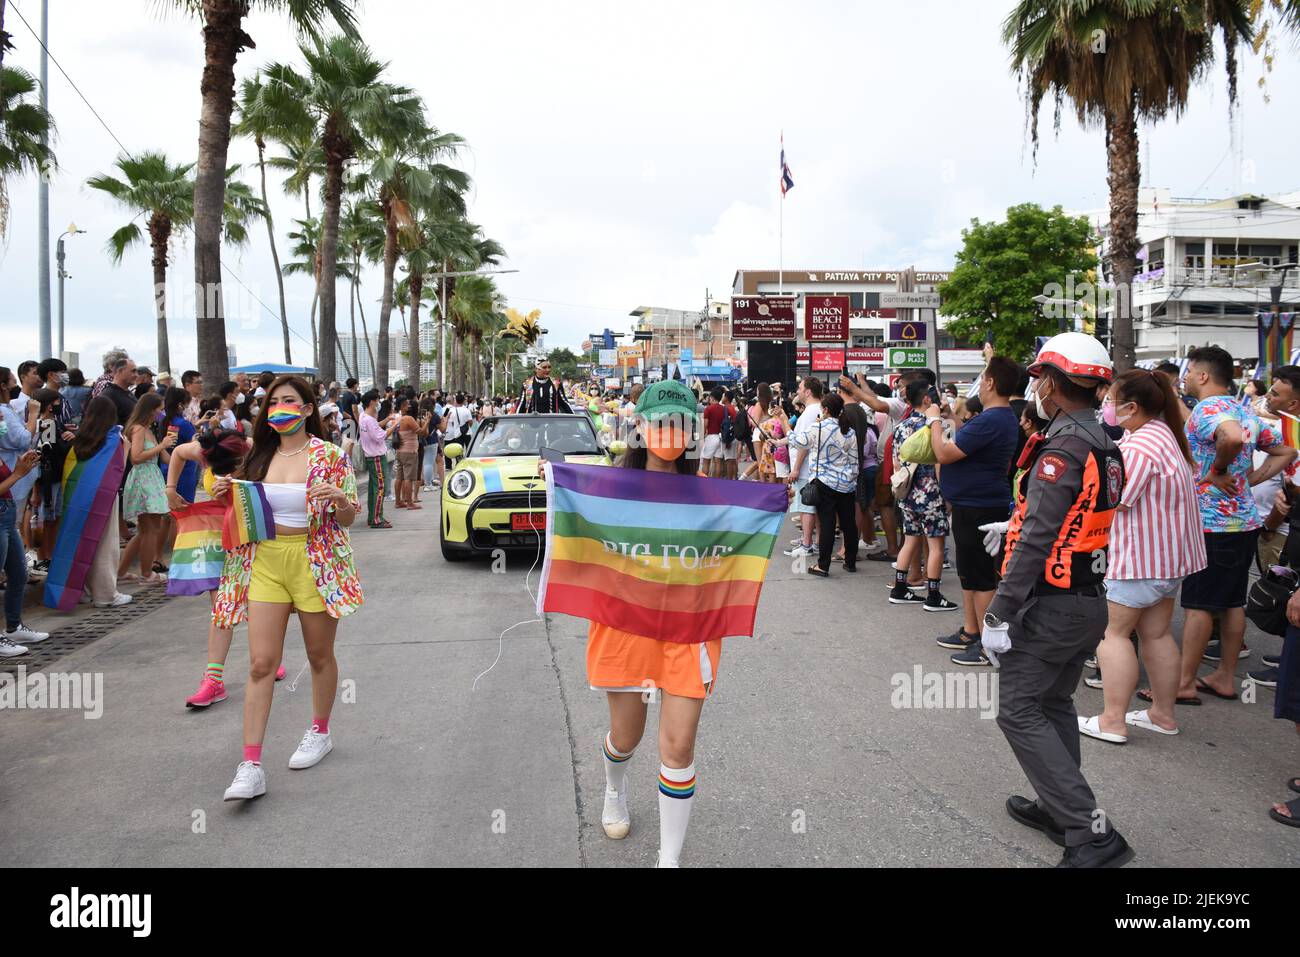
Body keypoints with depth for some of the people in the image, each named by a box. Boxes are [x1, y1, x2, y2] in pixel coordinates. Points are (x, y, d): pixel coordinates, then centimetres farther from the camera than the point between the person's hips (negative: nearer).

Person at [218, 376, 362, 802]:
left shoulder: (329, 455, -6)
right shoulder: (259, 456, 7)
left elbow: (348, 518, -3)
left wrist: (339, 498, -25)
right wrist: (225, 494, -3)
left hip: (315, 562, -3)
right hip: (265, 563, 3)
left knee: (320, 655, 12)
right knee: (261, 663, -3)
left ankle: (320, 732, 35)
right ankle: (251, 765, -2)